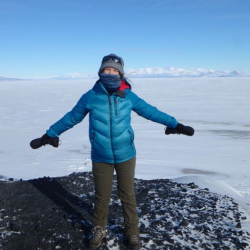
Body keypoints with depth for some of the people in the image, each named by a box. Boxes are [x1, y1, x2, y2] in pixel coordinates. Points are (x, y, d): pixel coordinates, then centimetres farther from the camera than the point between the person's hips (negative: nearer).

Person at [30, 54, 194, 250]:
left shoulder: (128, 96, -4)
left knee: (127, 195, 12)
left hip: (125, 155, 1)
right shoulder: (90, 97, -6)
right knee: (102, 195, 13)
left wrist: (174, 124, 7)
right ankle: (99, 230, 37)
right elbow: (71, 118, 6)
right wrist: (50, 135, 11)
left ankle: (132, 232, 32)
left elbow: (151, 111, 6)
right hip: (101, 157, 0)